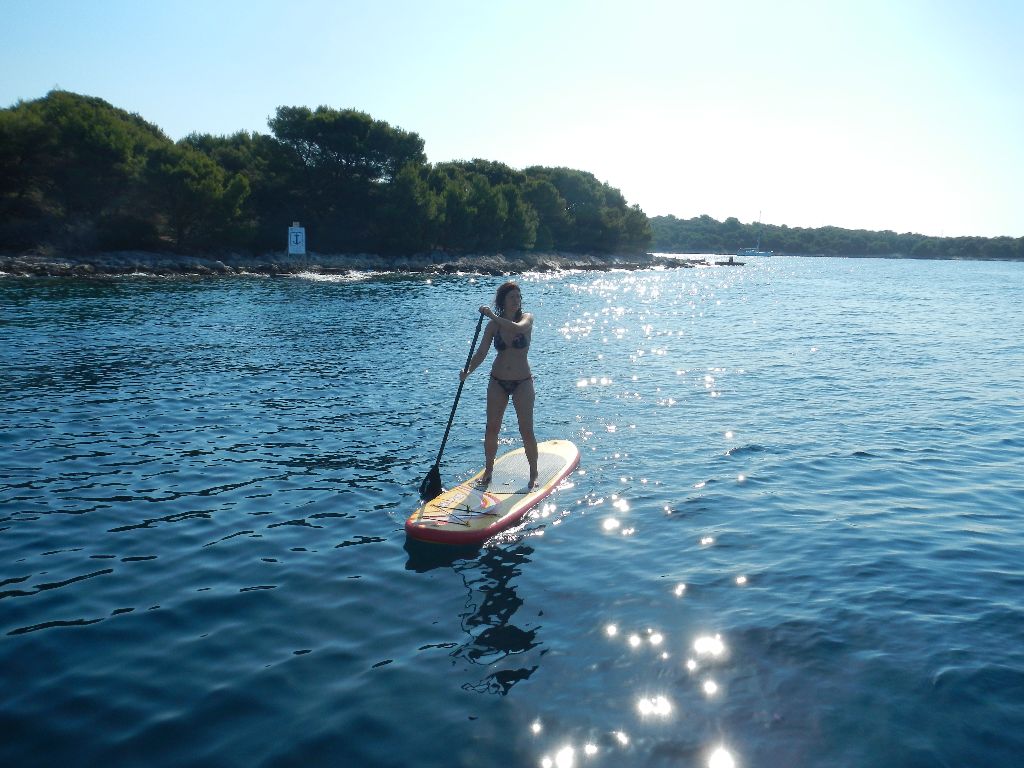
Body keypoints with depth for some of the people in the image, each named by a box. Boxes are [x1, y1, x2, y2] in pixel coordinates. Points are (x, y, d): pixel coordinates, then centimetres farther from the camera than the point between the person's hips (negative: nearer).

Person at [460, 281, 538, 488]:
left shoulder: (527, 318, -5)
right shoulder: (493, 325, 0)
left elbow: (518, 328, -30)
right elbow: (481, 352, -6)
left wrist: (494, 316, -30)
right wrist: (468, 371, -22)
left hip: (522, 382, -2)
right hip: (498, 382, 3)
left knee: (526, 431, -1)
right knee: (491, 430, 5)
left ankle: (534, 474, 13)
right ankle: (488, 470, 21)